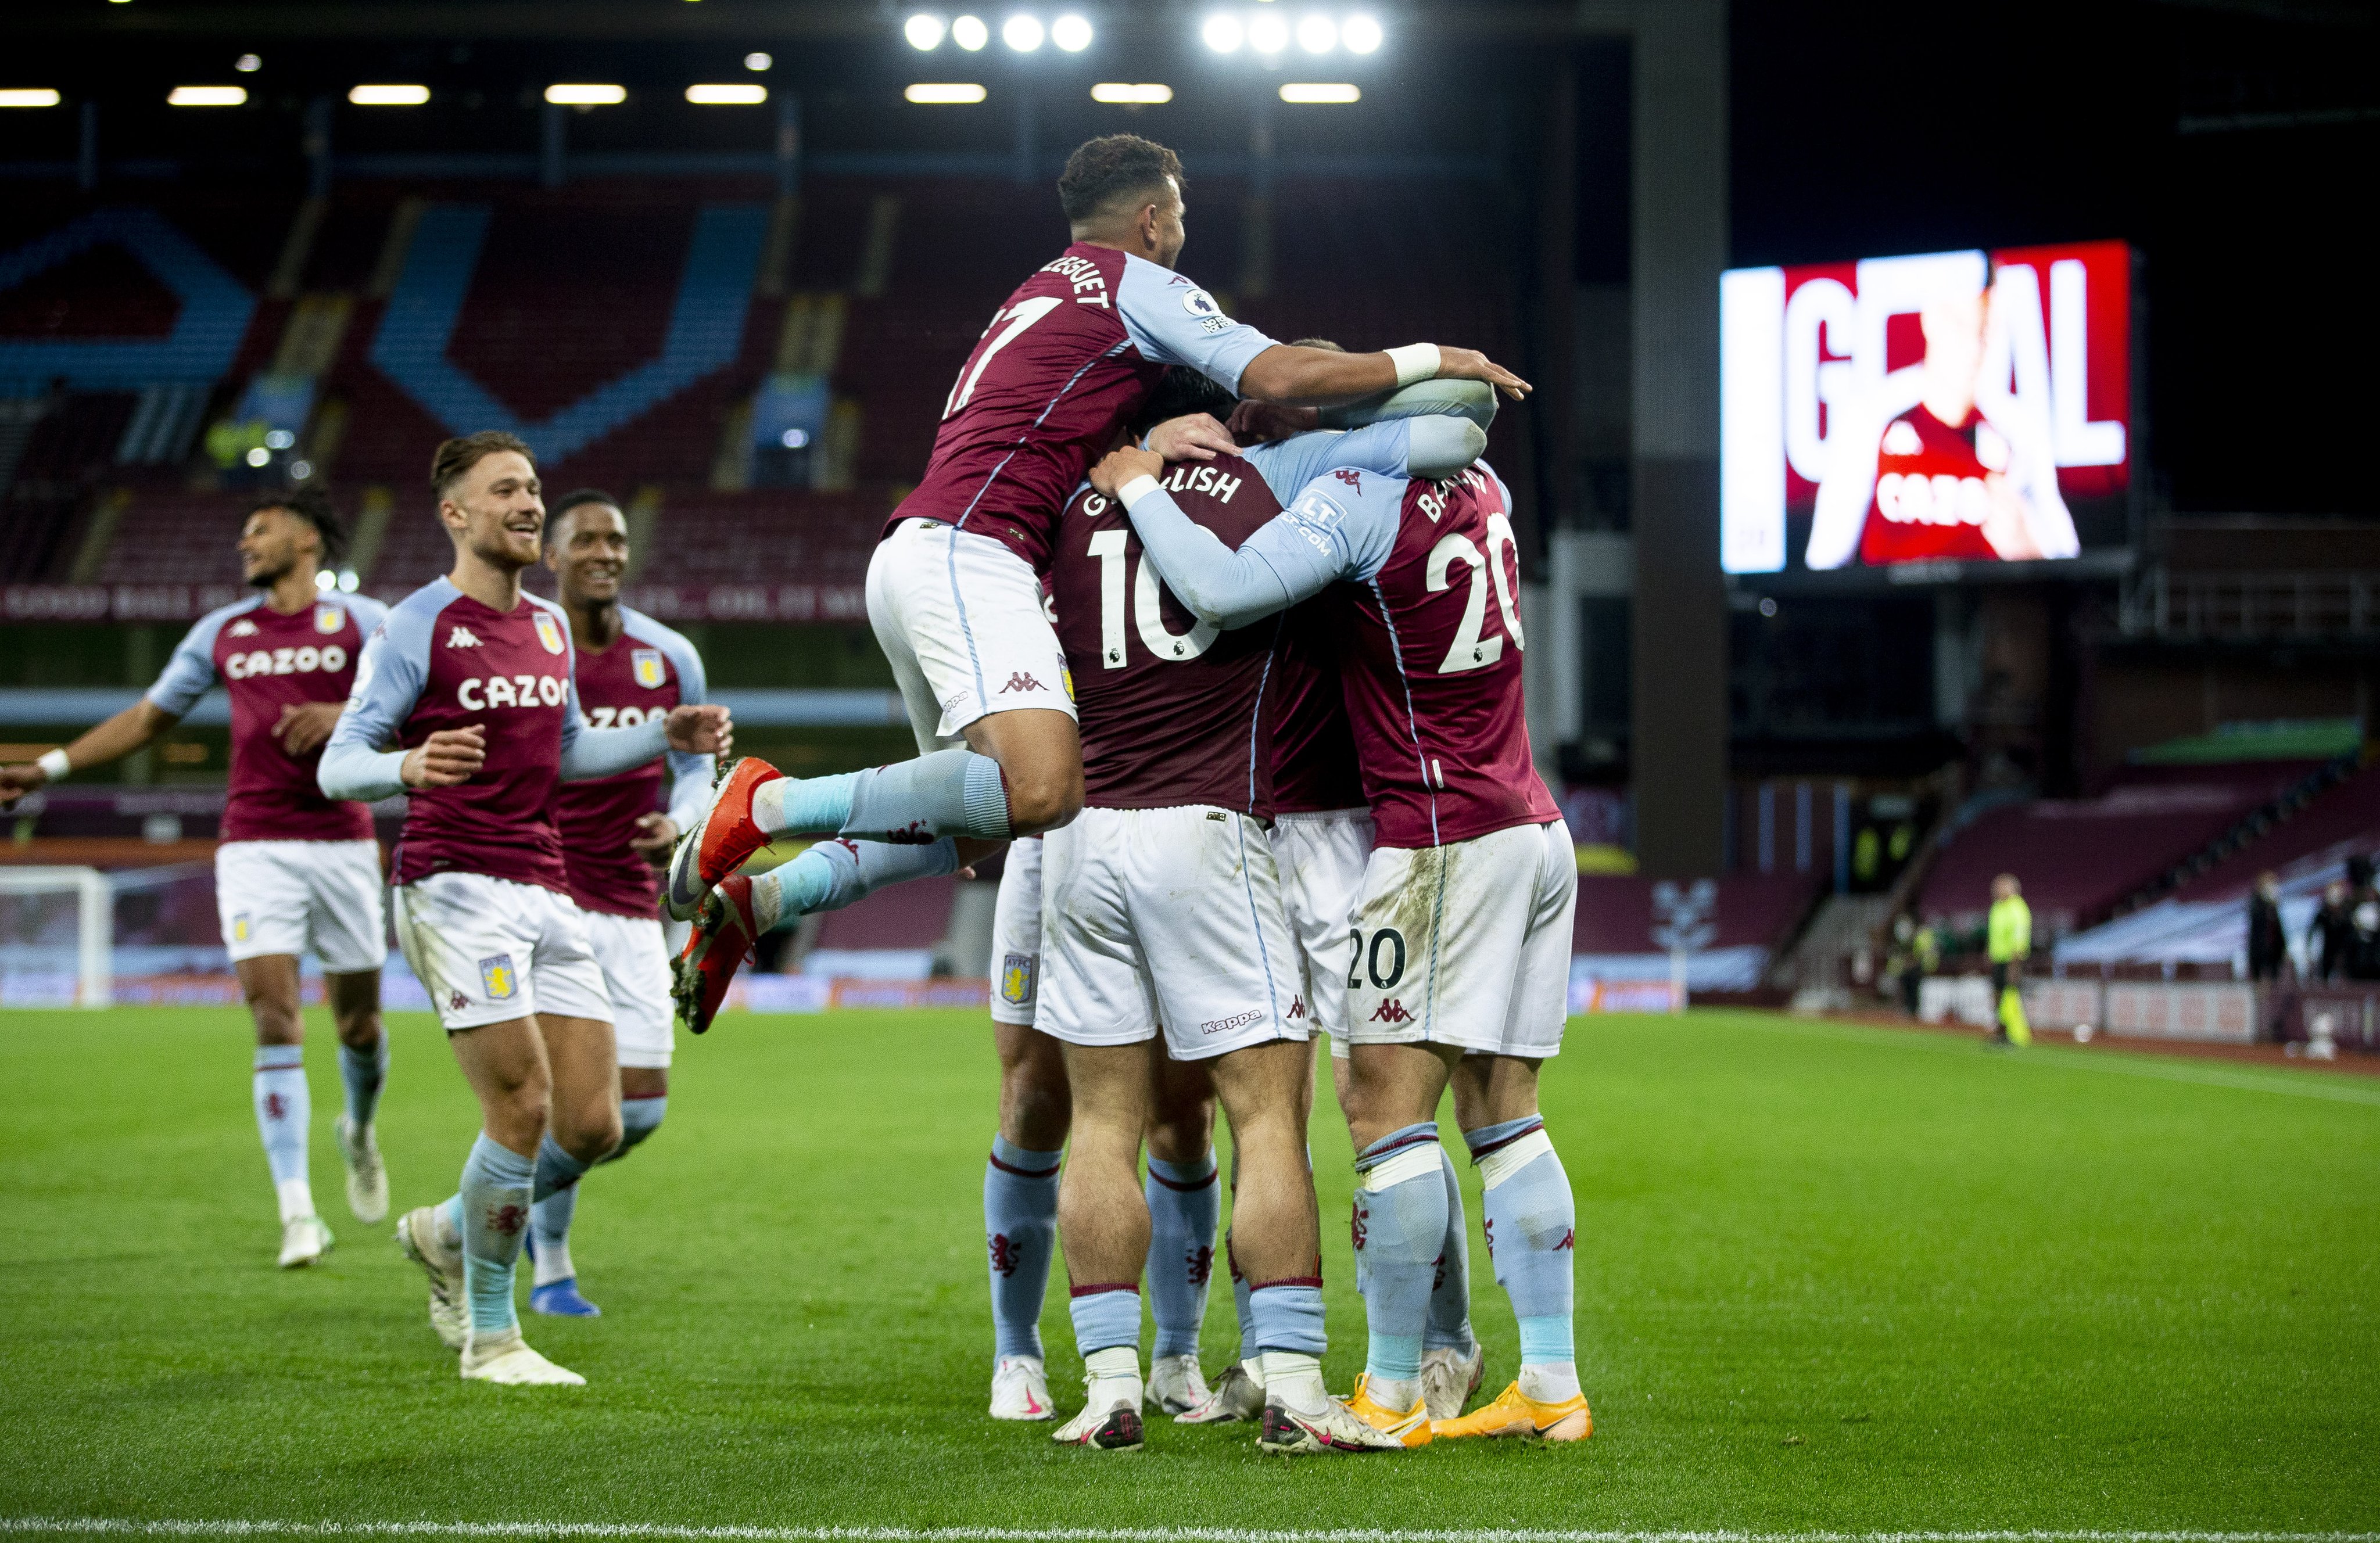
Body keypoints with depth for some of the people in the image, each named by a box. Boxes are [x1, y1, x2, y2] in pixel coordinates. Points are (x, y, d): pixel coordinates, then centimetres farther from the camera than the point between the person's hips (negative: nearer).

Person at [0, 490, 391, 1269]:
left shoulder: (360, 621, 3)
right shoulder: (222, 633, 12)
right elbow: (149, 716, 22)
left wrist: (343, 714, -22)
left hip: (342, 844, -1)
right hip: (254, 846, 1)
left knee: (359, 1021, 7)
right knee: (274, 1015, -13)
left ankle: (359, 1133, 41)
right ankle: (297, 1213, -15)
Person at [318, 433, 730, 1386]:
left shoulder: (550, 627, 16)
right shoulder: (419, 627, -5)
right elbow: (338, 765, -8)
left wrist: (663, 736, 17)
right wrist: (409, 769, -29)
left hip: (546, 895, 7)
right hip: (456, 889, -7)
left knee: (594, 1126, -1)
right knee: (524, 1106, -15)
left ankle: (449, 1234, 25)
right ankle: (490, 1336, 0)